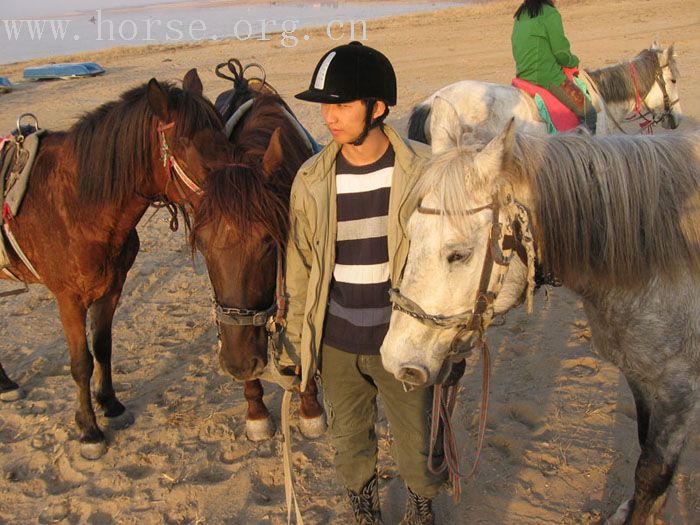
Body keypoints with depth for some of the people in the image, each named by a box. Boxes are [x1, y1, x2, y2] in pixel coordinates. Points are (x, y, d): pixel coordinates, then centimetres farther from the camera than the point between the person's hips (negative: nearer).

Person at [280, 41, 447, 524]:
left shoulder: (423, 171, -12)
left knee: (420, 449, 14)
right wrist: (296, 342, 8)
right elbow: (300, 269, 4)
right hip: (337, 346, 2)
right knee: (350, 444, 20)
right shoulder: (311, 180, -6)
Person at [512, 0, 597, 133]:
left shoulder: (520, 15, 11)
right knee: (589, 113, -4)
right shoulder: (550, 14, -12)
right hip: (548, 77, -9)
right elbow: (561, 54, -11)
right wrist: (574, 60, 11)